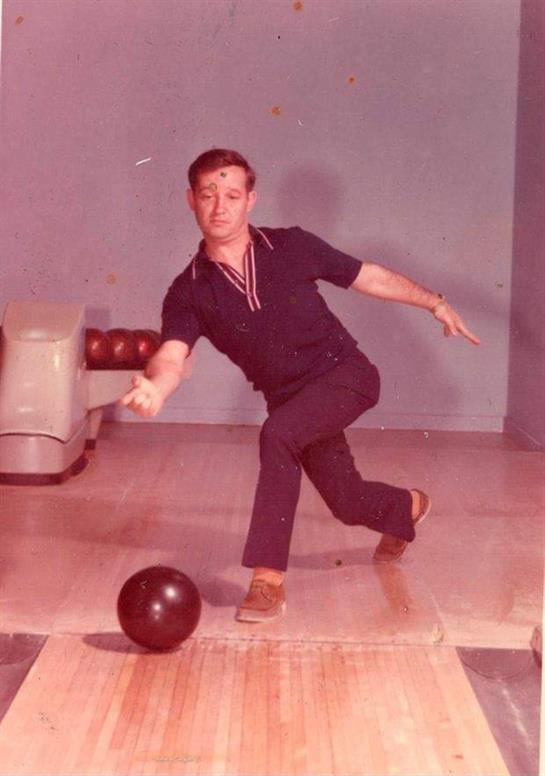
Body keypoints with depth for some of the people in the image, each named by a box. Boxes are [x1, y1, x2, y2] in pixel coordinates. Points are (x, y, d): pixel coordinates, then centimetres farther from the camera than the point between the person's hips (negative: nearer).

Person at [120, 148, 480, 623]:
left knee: (277, 435, -31)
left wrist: (435, 303, 7)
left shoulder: (293, 247, -9)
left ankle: (268, 578, -25)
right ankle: (409, 508, 51)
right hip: (290, 400, 3)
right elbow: (172, 356, -27)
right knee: (348, 503, 13)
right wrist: (155, 387, -51)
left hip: (347, 374, -3)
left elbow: (368, 276, 4)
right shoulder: (190, 293, -10)